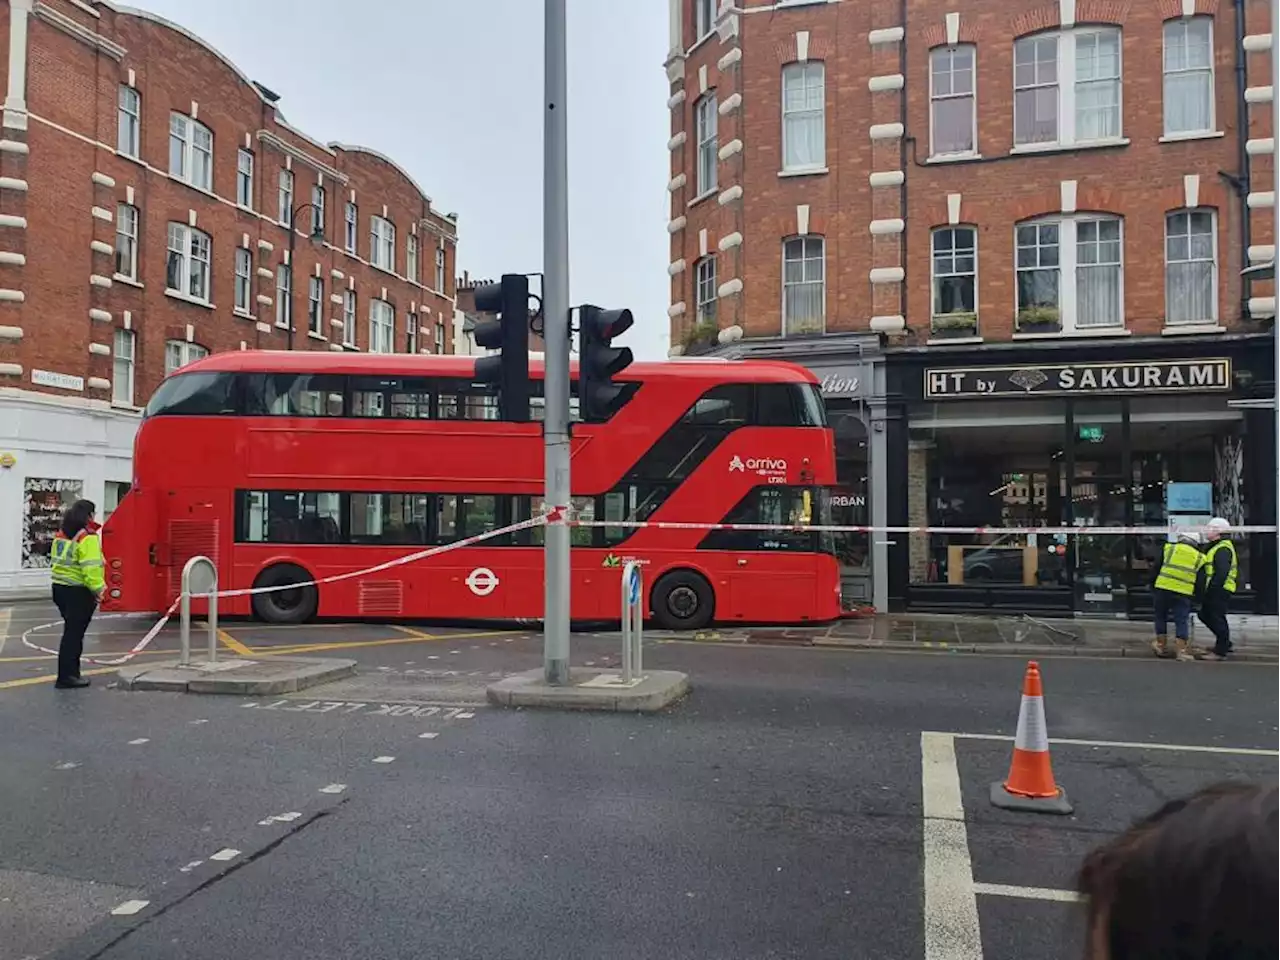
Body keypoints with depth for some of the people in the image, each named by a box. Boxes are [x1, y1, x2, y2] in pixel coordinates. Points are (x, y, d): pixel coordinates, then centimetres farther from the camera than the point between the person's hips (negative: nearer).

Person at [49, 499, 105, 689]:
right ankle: (66, 677, 2)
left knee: (72, 632, 18)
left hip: (60, 588, 9)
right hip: (79, 592, -9)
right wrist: (97, 589, -16)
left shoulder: (61, 535, 10)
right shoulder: (88, 538, -17)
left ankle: (71, 672, 25)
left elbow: (58, 561, 10)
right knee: (74, 634, -2)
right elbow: (90, 568, -25)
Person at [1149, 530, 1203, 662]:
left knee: (1161, 617, 16)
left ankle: (1162, 646, 22)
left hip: (1162, 588, 0)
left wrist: (1152, 587, 16)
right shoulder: (1200, 557, 10)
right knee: (1182, 621, 4)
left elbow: (1156, 569, 7)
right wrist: (1195, 595, 23)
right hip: (1183, 593, 0)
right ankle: (1182, 651, -1)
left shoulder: (1169, 548, 7)